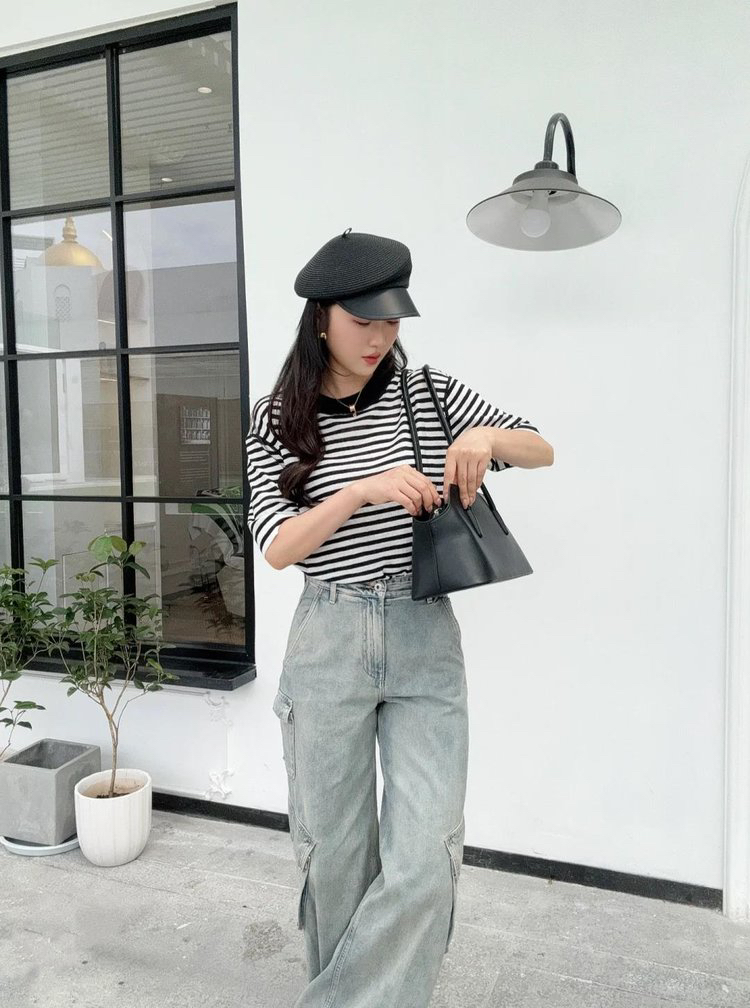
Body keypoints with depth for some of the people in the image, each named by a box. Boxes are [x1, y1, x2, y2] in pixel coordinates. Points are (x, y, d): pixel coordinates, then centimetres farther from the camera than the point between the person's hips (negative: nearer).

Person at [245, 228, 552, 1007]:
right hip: (328, 643, 0)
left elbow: (543, 451, 8)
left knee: (426, 861, -5)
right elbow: (276, 547, -8)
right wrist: (364, 490, -23)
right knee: (334, 853, 11)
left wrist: (487, 438, -14)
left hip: (427, 640, 1)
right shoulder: (277, 418, 0)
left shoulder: (430, 392, 2)